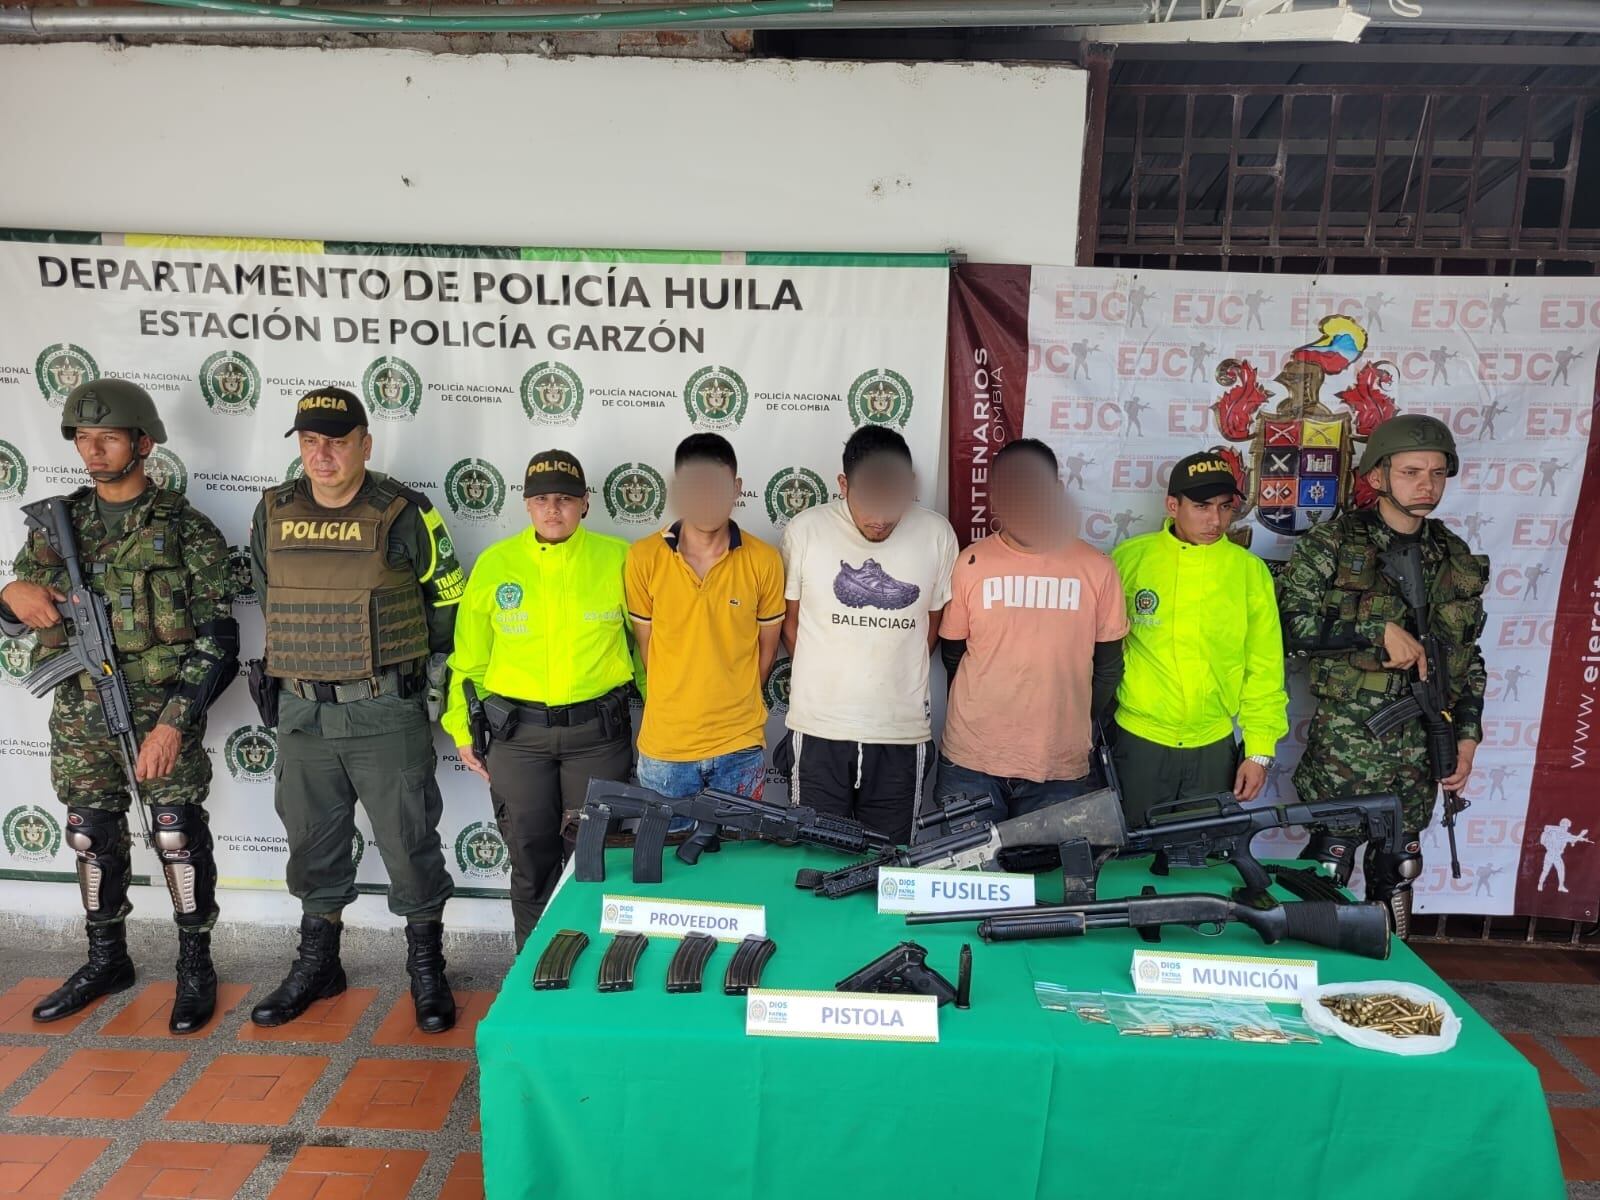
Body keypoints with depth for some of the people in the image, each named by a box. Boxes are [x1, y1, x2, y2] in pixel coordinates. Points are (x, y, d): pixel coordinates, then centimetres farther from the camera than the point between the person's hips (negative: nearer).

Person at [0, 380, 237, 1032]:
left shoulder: (185, 528, -7)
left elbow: (218, 639, -10)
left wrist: (174, 722, -17)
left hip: (163, 709, -5)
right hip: (80, 711, 5)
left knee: (178, 836, 0)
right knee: (91, 837, 14)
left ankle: (196, 966, 16)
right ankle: (106, 960, 32)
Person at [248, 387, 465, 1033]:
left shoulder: (404, 514, -9)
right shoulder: (272, 514, 4)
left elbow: (449, 596, 3)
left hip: (387, 715, -4)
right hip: (302, 714, 4)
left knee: (409, 844, 4)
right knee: (312, 846, 17)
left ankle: (426, 966, 22)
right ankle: (317, 963, 36)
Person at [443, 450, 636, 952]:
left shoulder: (618, 558, -3)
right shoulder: (495, 562, 1)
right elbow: (469, 655, 8)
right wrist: (462, 726, 8)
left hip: (598, 730, -1)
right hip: (517, 733, 1)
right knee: (531, 861, 12)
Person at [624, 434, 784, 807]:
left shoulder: (764, 560, -7)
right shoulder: (644, 558, -7)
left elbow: (766, 648, 5)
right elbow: (646, 644, 3)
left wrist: (733, 704, 10)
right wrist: (677, 707, 6)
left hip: (740, 747, 0)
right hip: (664, 746, 0)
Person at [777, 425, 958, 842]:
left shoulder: (938, 535, -4)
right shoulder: (804, 531, -6)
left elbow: (934, 623, 8)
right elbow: (790, 620, 5)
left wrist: (894, 679, 5)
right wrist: (825, 681, 3)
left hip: (902, 732, 1)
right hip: (819, 729, 0)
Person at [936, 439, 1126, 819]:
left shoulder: (1097, 569, -2)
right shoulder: (971, 563, -3)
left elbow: (1108, 664, 7)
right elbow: (952, 653, 7)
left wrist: (1079, 726, 9)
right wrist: (985, 711, 9)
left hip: (1061, 767, 0)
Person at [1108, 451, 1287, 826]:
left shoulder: (1250, 571, -3)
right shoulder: (1130, 557, -7)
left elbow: (1264, 669, 0)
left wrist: (1260, 749, -1)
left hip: (1214, 746, 1)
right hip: (1139, 740, -1)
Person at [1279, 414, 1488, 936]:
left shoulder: (1457, 560, 7)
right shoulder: (1332, 544, -7)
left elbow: (1469, 657, 13)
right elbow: (1290, 624, -16)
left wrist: (1468, 736, 8)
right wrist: (1381, 630, -20)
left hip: (1420, 747, 5)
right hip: (1344, 742, -4)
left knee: (1397, 870, 16)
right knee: (1328, 865, 4)